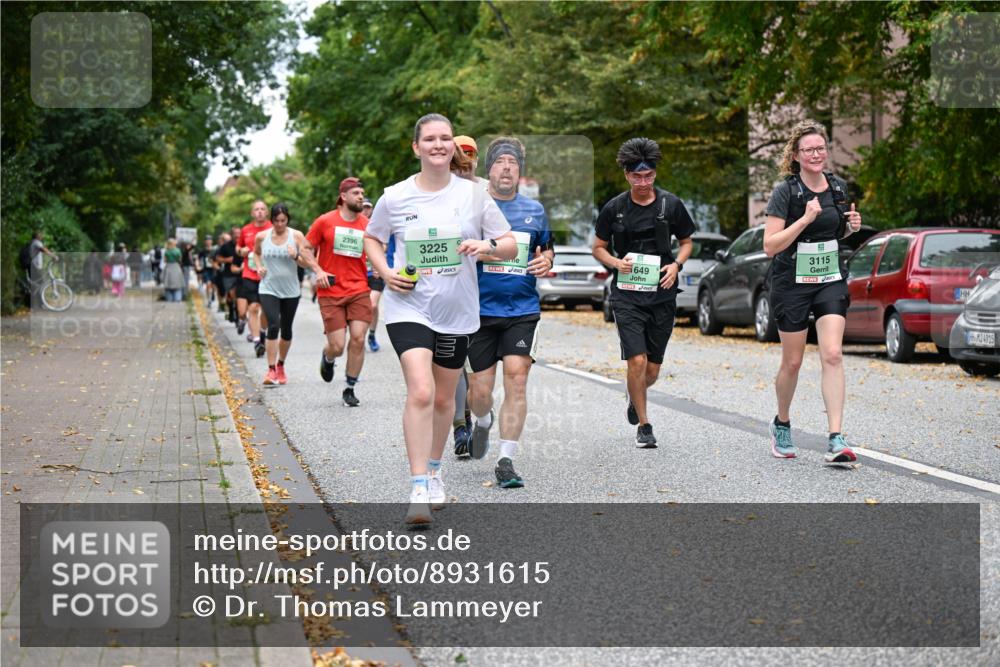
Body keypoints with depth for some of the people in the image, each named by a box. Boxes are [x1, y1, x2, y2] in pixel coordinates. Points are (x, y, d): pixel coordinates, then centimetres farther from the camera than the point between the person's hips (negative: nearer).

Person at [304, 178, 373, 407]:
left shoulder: (367, 224, 6)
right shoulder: (325, 221, -1)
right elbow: (307, 250, 7)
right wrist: (318, 271, -8)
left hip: (359, 291, 2)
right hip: (331, 293, -2)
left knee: (358, 339, -9)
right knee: (337, 346, -5)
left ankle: (350, 389, 7)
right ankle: (327, 358, 33)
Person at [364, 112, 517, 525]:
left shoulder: (473, 195, 0)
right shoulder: (395, 197, -2)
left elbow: (511, 246, 4)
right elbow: (372, 238, 14)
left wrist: (488, 247, -18)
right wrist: (385, 272, -4)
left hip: (457, 311, 3)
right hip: (409, 307, -3)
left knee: (444, 398, 15)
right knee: (420, 392, -19)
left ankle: (433, 471, 37)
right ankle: (419, 489, -18)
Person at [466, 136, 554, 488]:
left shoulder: (535, 210, 11)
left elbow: (547, 247, 25)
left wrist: (545, 261, 1)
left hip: (523, 310, 1)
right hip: (480, 310, -1)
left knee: (516, 377, -13)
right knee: (480, 388, 2)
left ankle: (506, 460, -6)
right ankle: (483, 422, 40)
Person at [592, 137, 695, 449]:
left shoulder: (671, 205, 1)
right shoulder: (614, 208, -1)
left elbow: (686, 242, 13)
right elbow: (598, 247, 10)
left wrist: (676, 265, -7)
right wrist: (615, 262, -11)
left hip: (662, 294, 1)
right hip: (627, 295, -1)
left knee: (652, 370, 7)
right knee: (637, 361, -15)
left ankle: (635, 395, 42)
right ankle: (643, 425, 2)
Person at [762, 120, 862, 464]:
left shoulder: (838, 187, 5)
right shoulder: (785, 192, -11)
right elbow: (770, 245, -16)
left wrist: (851, 226, -1)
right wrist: (805, 219, -25)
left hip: (831, 281, 3)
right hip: (793, 283, -3)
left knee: (832, 355, -12)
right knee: (792, 362, 7)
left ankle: (836, 441, -16)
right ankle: (781, 423, 33)